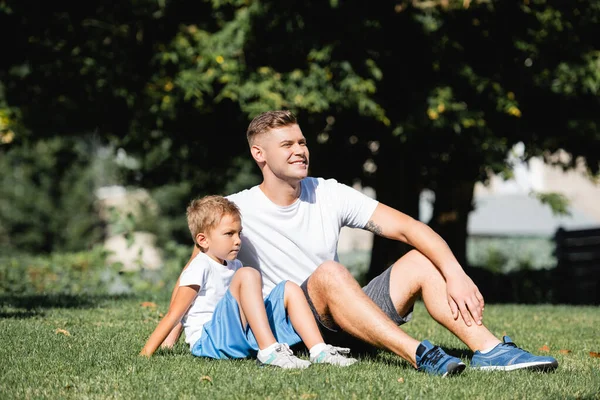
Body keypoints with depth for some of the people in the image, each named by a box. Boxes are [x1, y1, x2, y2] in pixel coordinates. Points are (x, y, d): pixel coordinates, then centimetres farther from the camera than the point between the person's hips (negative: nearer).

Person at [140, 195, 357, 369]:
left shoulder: (233, 266, 18)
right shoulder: (199, 269, -9)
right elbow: (173, 316, -10)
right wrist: (145, 355, -13)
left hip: (240, 337, 9)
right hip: (209, 339, -9)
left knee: (288, 289, 1)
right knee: (248, 275, -27)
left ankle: (319, 351, -17)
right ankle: (269, 350, -39)